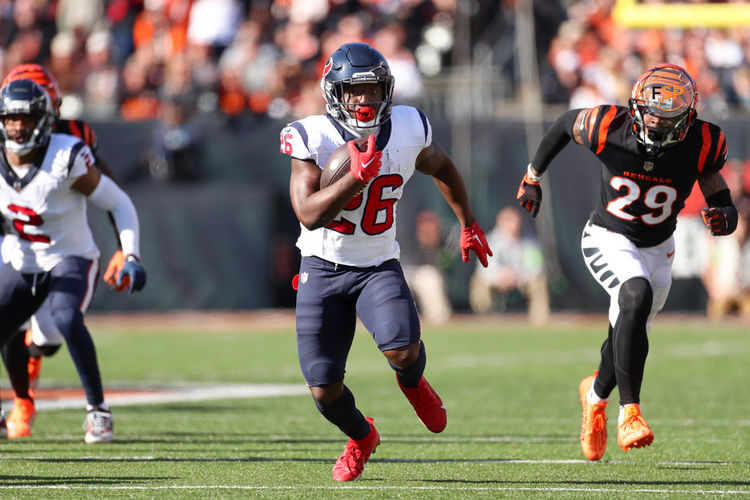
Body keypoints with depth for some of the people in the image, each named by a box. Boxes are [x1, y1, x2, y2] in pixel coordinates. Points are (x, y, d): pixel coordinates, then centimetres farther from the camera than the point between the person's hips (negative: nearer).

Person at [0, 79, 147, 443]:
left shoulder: (67, 159, -22)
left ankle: (98, 409, -17)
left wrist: (131, 258, -21)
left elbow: (119, 204, -14)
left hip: (71, 260, -5)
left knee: (67, 321, -33)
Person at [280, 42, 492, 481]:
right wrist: (358, 176, -35)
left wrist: (469, 224, 21)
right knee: (324, 389, -5)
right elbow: (309, 215, -25)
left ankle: (413, 383, 12)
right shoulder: (314, 138, -16)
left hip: (378, 267, 1)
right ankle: (361, 437, 31)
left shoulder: (409, 132, -7)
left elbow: (442, 168, 16)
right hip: (323, 268, -1)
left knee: (402, 350, -27)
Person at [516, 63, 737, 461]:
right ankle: (629, 413, -29)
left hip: (657, 248, 4)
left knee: (627, 339, 16)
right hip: (609, 239, -3)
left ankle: (597, 393, 52)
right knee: (637, 295, -33)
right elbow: (566, 124, -2)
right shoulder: (609, 128, -24)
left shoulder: (701, 146, -20)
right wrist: (533, 177, 9)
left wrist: (723, 215, -32)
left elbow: (718, 196, -7)